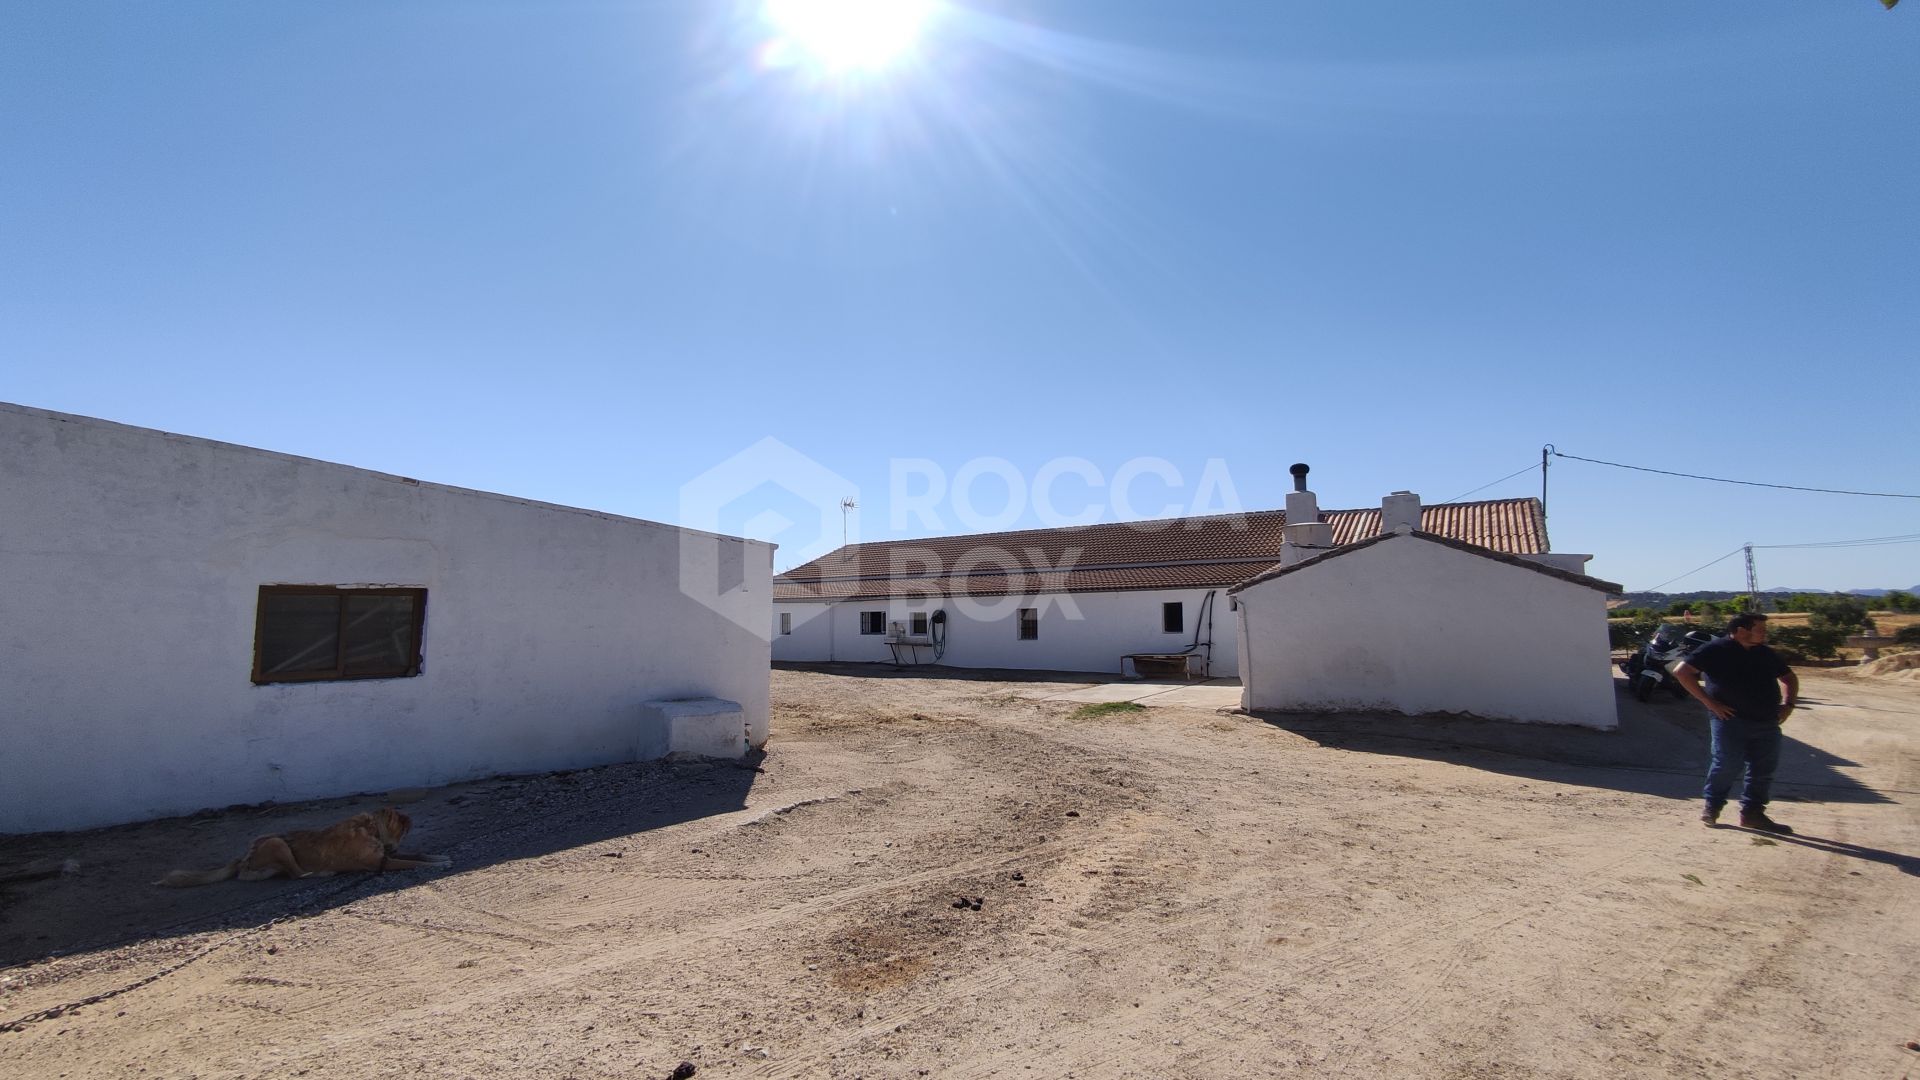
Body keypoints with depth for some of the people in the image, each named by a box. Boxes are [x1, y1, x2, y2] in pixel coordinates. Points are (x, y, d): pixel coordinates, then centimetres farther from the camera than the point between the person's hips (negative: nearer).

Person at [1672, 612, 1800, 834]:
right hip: (1731, 720, -6)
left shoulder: (1766, 654, 14)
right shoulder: (1716, 650, -8)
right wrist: (1709, 702, -14)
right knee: (1727, 765, -6)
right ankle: (1712, 807, 12)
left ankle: (1752, 813, 20)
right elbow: (1681, 671, -14)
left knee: (1764, 770, 8)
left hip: (1767, 723, 7)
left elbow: (1789, 677, 29)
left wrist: (1789, 703, 11)